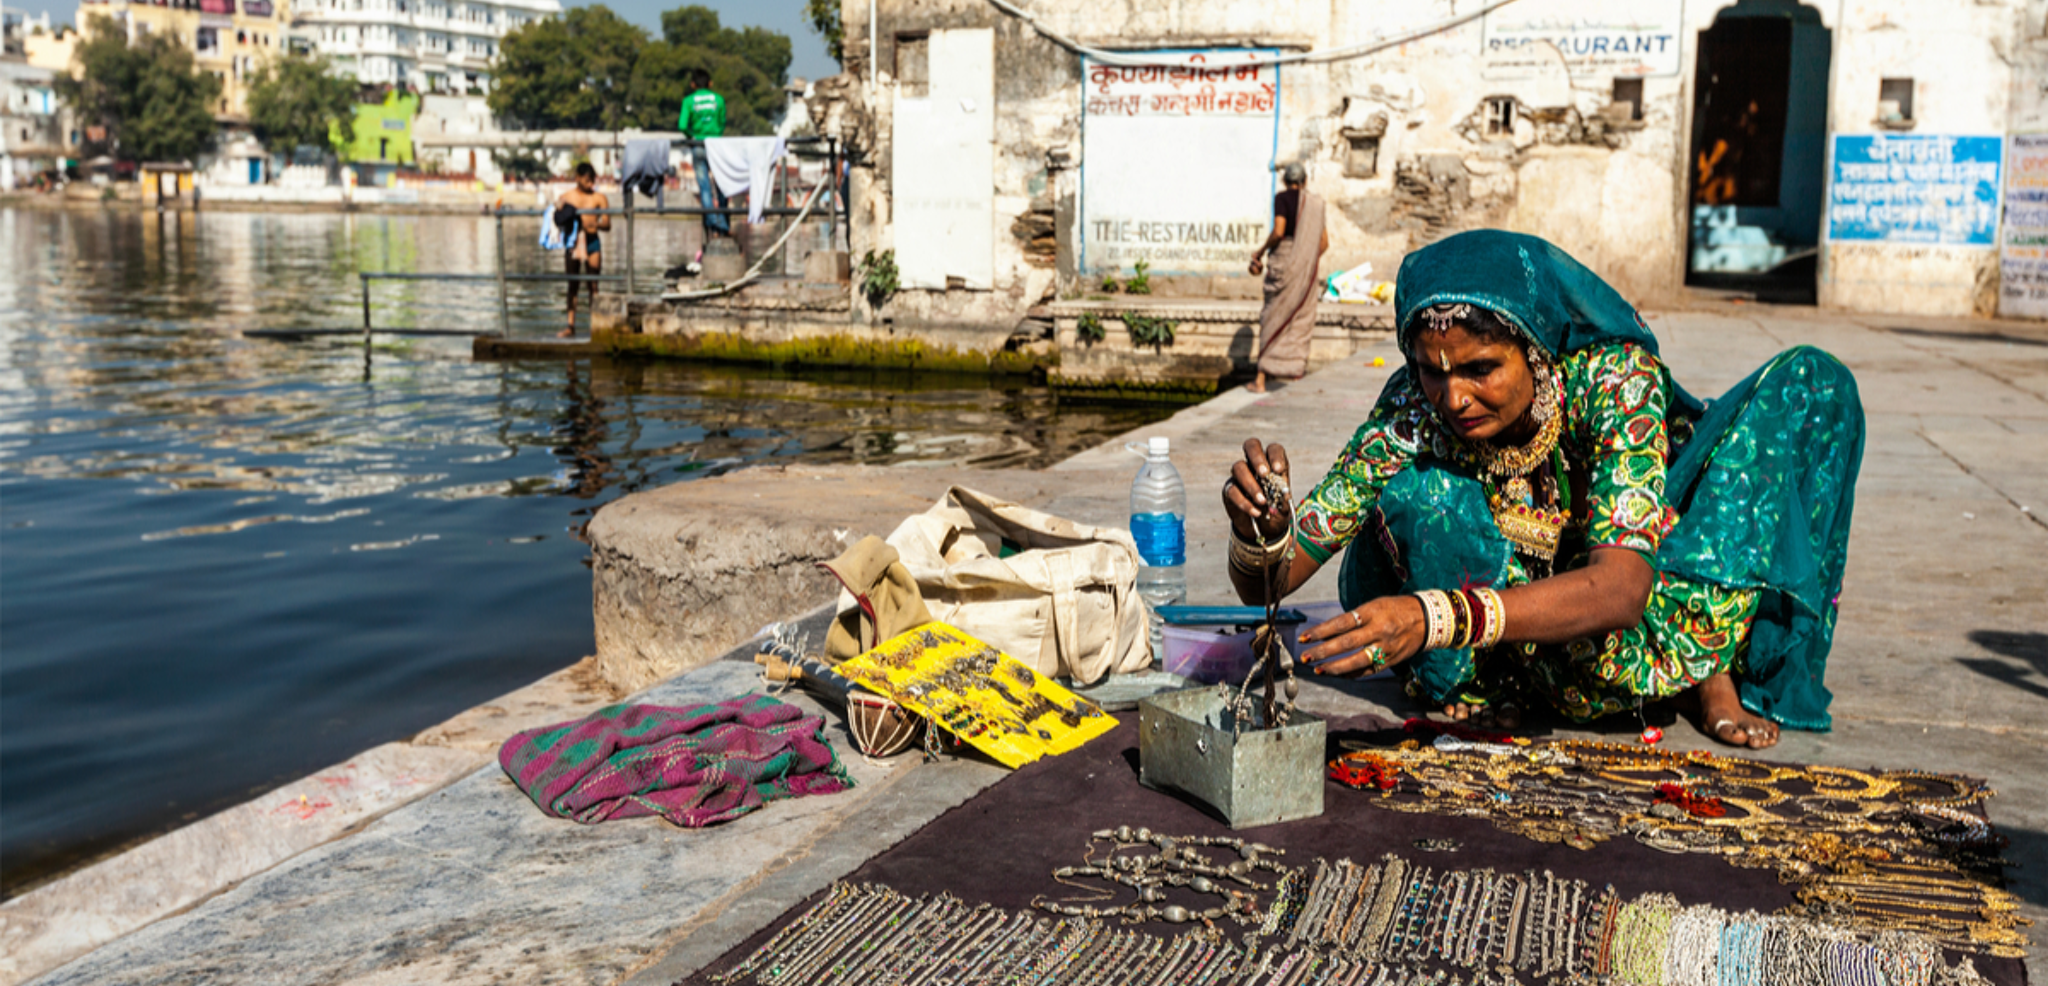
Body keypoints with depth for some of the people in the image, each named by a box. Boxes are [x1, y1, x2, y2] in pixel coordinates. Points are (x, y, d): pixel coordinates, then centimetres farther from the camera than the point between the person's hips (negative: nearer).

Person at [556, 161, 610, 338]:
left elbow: (607, 224, -3)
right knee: (572, 285, 4)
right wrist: (559, 210, -11)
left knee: (593, 285, -2)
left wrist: (596, 225, -23)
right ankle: (571, 326, 7)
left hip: (592, 243, -1)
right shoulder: (566, 197, 5)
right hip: (573, 242, 1)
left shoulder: (599, 198, 1)